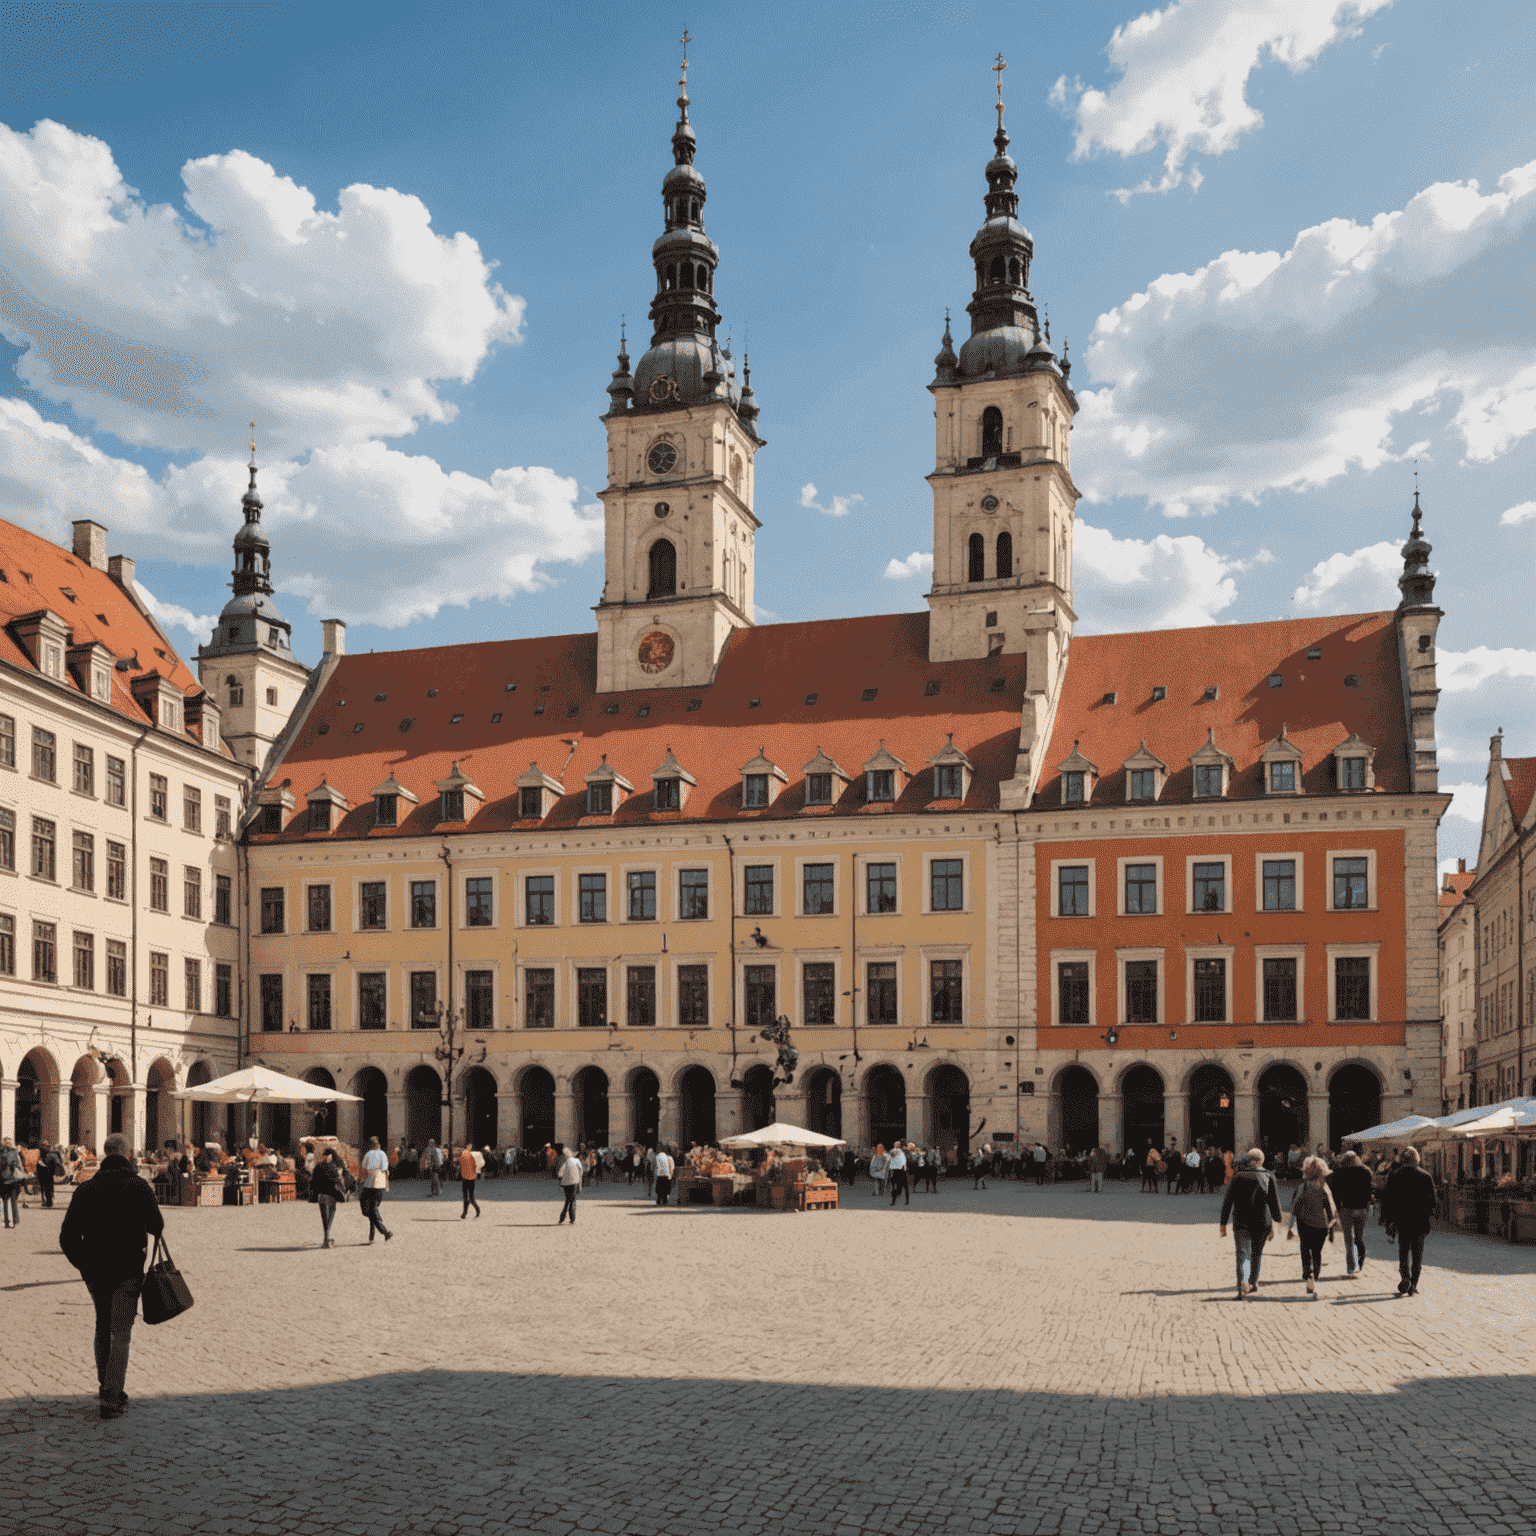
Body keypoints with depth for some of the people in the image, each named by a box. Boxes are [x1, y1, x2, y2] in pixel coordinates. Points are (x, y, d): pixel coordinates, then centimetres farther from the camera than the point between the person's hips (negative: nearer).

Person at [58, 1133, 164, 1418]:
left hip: (95, 1271, 3)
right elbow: (156, 1227, -4)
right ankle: (111, 1398, -7)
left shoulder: (86, 1189, 3)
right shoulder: (138, 1187, -6)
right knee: (120, 1333, -1)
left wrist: (83, 1264, 12)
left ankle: (105, 1387, 24)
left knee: (103, 1328, 21)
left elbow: (67, 1237, 1)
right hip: (127, 1271, -3)